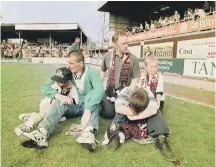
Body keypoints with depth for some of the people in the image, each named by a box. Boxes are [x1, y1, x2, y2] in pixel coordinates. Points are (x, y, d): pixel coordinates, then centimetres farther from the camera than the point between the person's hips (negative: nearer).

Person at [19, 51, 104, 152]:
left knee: (91, 95, -34)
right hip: (72, 106, 3)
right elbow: (45, 88, -7)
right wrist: (58, 95, -28)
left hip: (87, 106, -2)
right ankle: (42, 133, -51)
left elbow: (100, 90, -35)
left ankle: (89, 133, -57)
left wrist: (88, 110, -50)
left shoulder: (92, 72, -16)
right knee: (58, 103, -27)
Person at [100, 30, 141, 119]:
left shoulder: (133, 59, -6)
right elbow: (102, 71, 19)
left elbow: (135, 78, -2)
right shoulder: (107, 56, 2)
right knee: (109, 113, -18)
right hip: (109, 90, 1)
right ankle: (102, 102, 18)